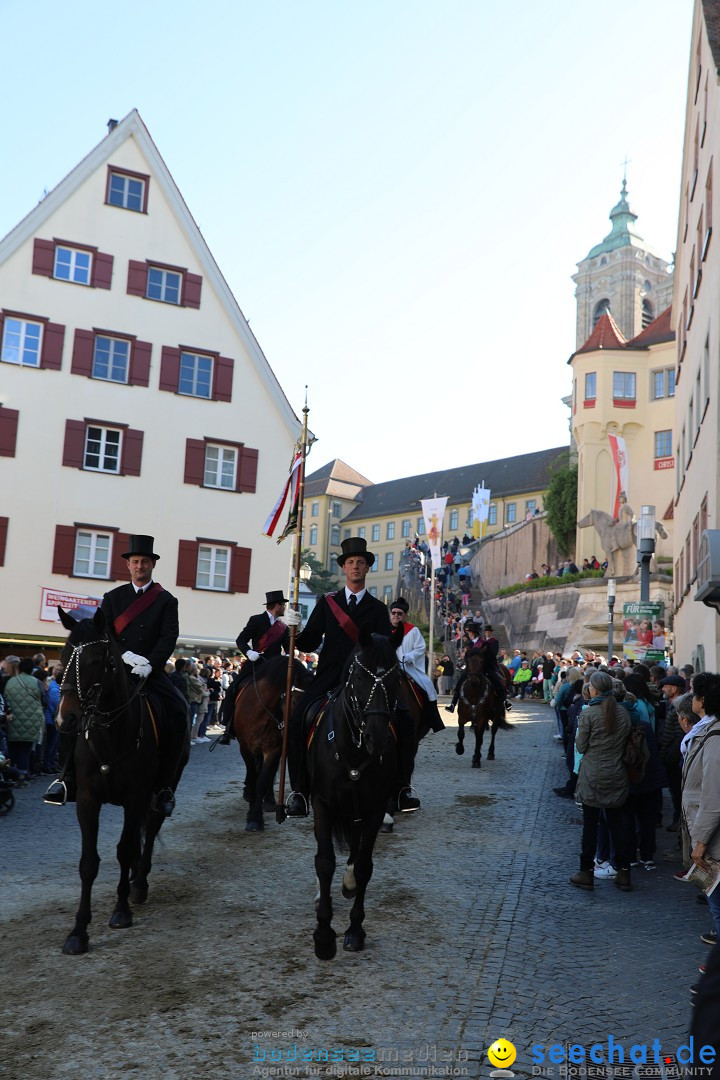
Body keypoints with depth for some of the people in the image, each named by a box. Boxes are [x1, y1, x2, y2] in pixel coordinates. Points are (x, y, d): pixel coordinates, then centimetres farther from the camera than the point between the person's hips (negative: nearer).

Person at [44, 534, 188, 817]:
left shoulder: (167, 600, 7)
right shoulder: (113, 597, 13)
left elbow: (169, 637, -4)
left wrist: (149, 664, -20)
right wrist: (124, 655, -16)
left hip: (150, 671, -1)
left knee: (178, 714, -23)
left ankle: (164, 785, -11)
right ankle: (69, 776, -12)